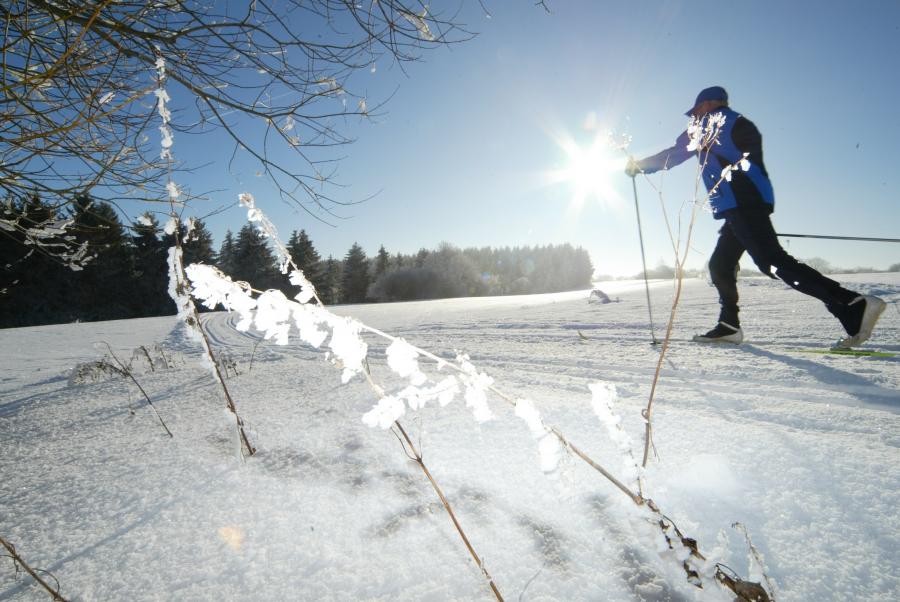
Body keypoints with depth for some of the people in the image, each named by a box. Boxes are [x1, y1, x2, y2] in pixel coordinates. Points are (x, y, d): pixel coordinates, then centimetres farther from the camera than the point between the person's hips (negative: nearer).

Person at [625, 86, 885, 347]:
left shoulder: (714, 121, 5)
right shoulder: (739, 124, 29)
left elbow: (675, 154, 7)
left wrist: (639, 166, 20)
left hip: (741, 205, -10)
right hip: (752, 202, 10)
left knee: (773, 261, -19)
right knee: (720, 265, 14)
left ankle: (852, 305, -25)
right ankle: (728, 326, 16)